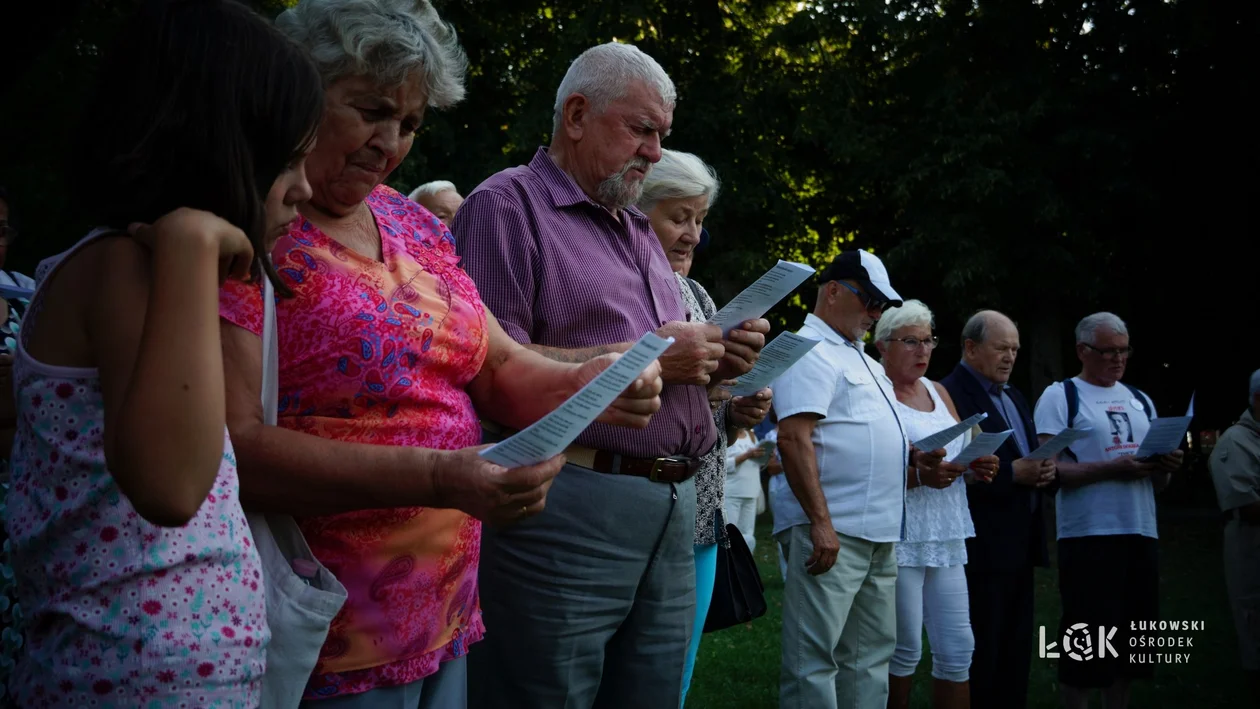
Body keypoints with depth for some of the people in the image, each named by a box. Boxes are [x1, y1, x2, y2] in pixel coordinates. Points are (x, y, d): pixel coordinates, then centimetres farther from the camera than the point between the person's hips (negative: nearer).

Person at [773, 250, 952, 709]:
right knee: (813, 662, -6)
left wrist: (912, 458, 9)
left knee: (870, 660, 12)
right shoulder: (810, 351, -7)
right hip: (832, 533, -10)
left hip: (879, 535, 10)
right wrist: (821, 523, -23)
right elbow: (794, 438, -18)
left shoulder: (863, 361, 23)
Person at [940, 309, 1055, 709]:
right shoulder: (951, 395, -11)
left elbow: (1028, 454, 20)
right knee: (981, 656, -3)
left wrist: (1046, 471, -2)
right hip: (982, 547, -9)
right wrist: (1012, 473, -22)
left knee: (1016, 654, 12)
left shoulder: (1013, 397, 19)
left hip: (1020, 544, 9)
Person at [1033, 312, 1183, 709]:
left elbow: (1157, 483, 19)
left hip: (1141, 534, 6)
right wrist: (1113, 469, -20)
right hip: (1088, 537, -6)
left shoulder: (1140, 401, 18)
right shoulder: (1060, 397, -1)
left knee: (1131, 639, 8)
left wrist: (1166, 467, -4)